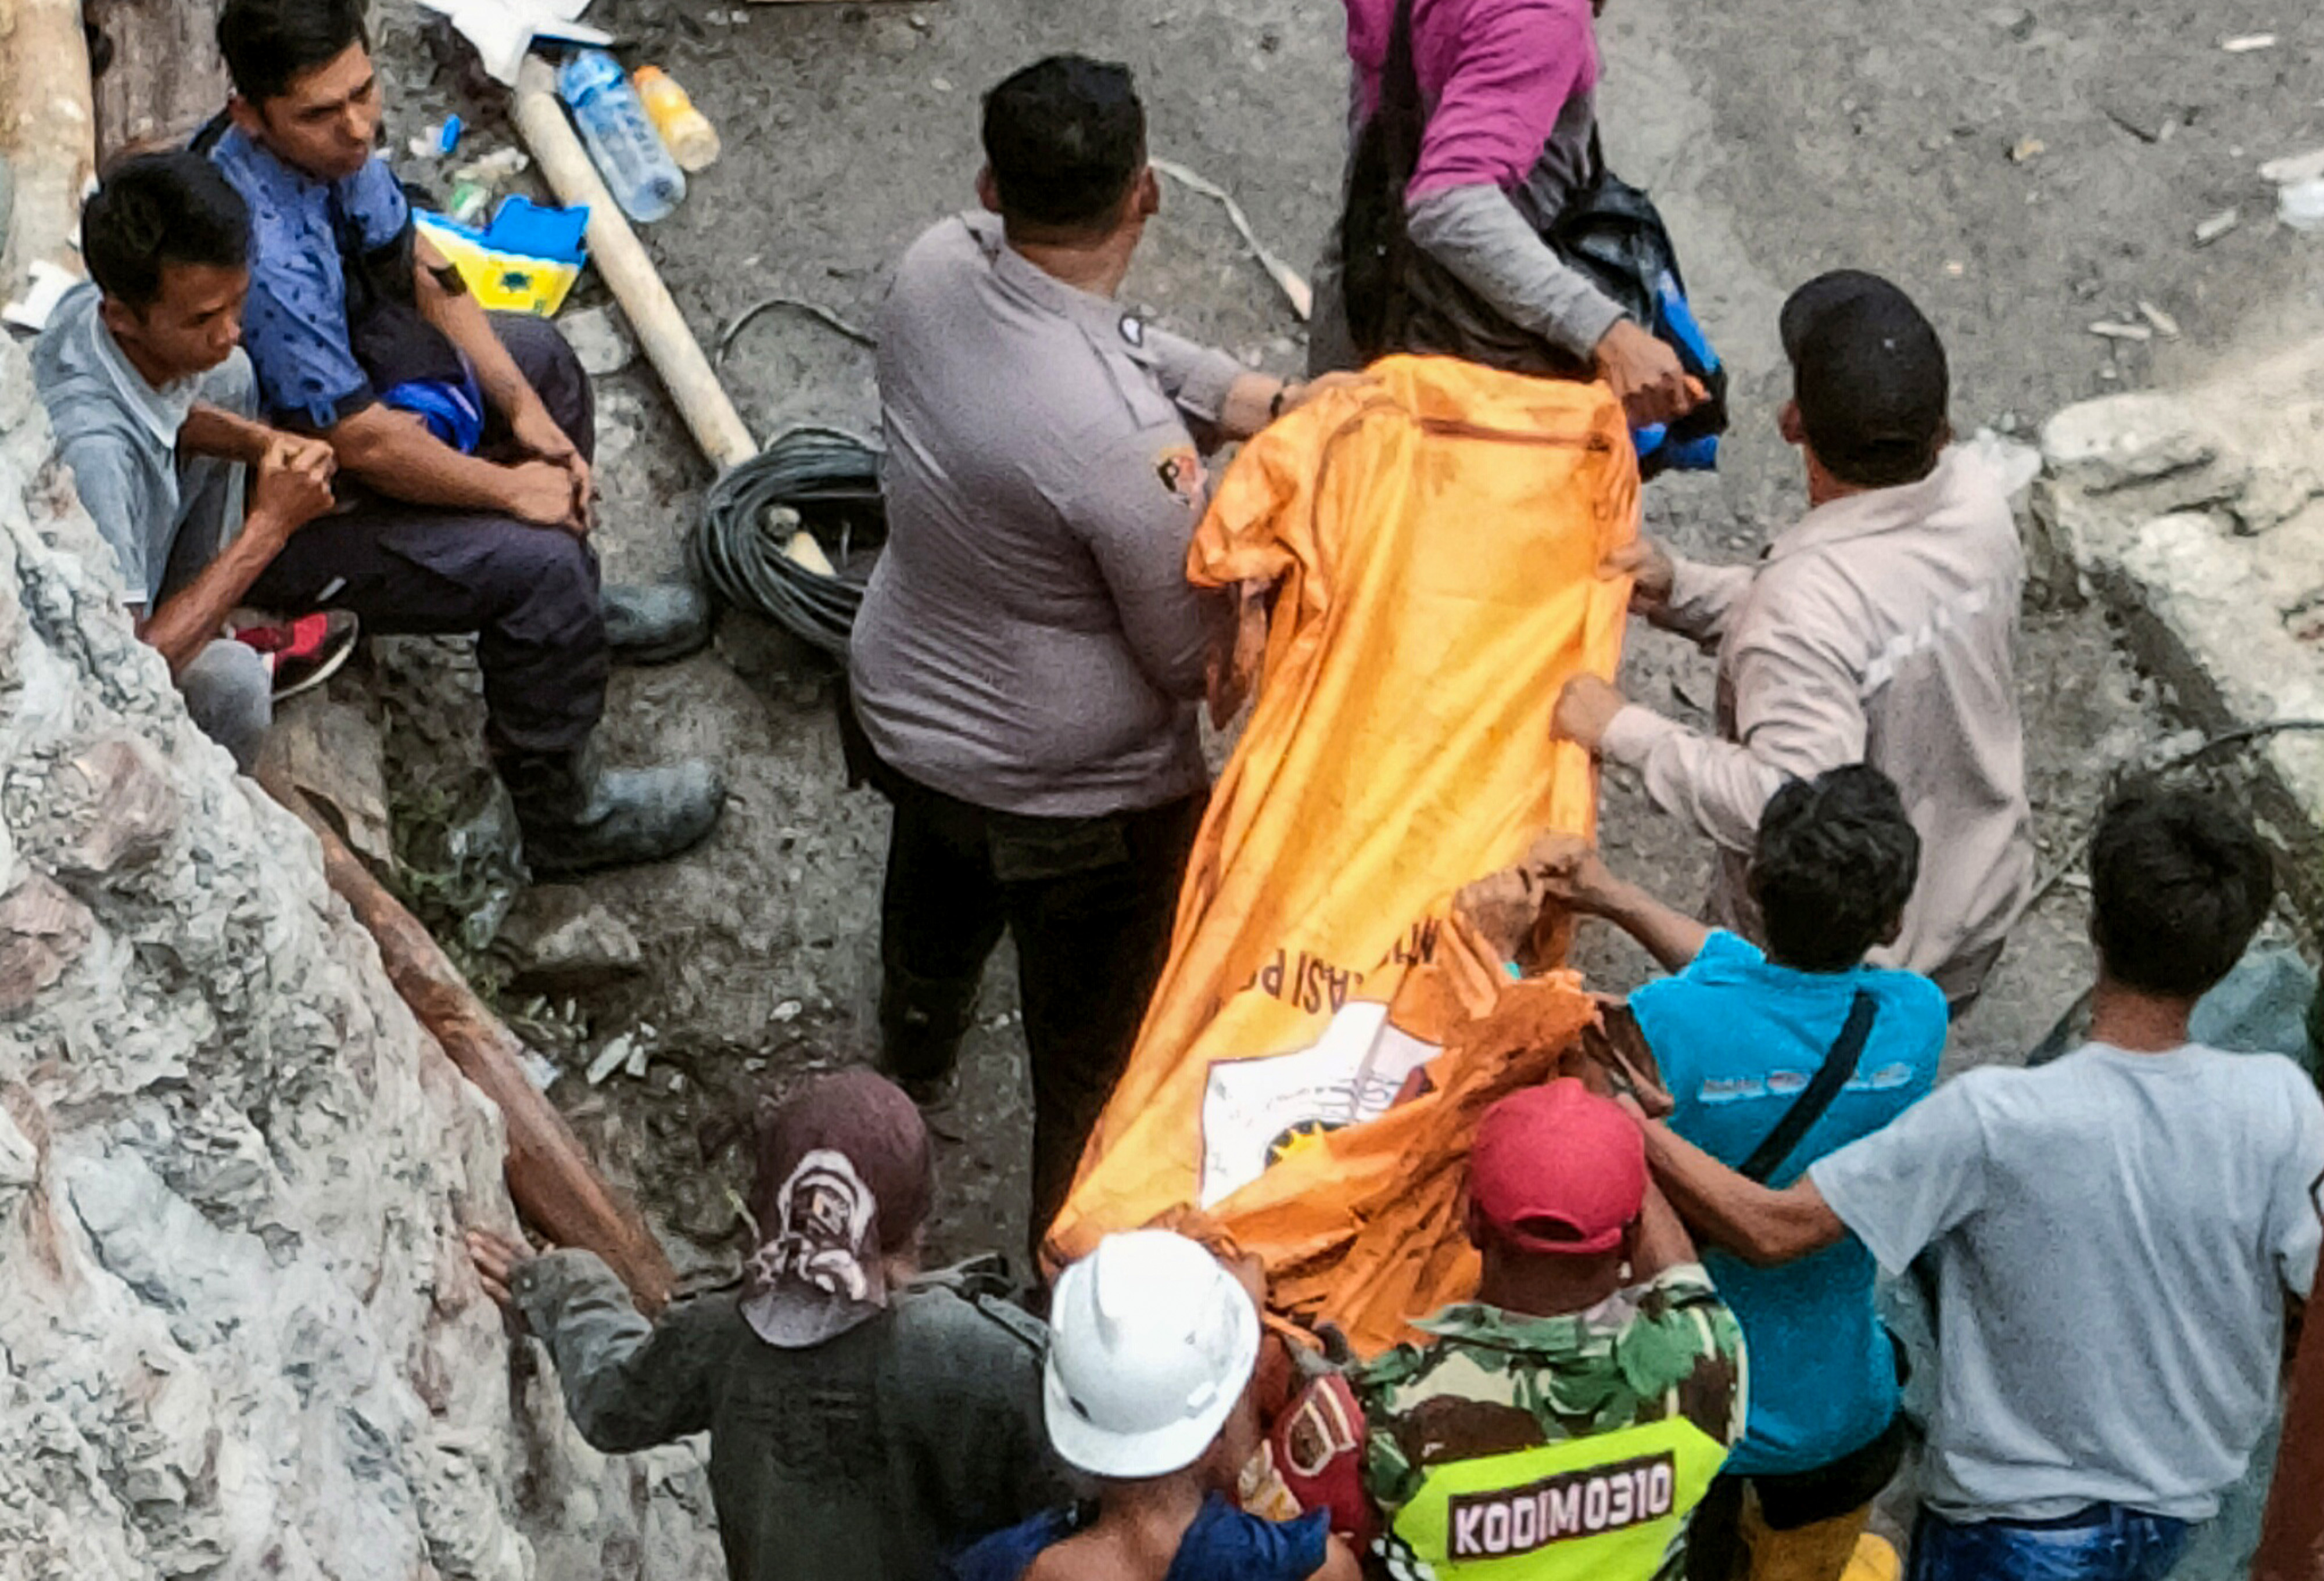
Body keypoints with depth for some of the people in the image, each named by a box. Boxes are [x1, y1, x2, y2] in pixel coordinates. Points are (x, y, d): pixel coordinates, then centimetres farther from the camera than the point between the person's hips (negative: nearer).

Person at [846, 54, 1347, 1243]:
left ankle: (911, 1069, 70)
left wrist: (1274, 402, -10)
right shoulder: (1126, 443, -38)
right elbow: (1193, 655, -21)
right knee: (1096, 1058, 18)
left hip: (902, 721, 8)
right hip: (1079, 800, -8)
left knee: (934, 915, 38)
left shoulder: (937, 267, -17)